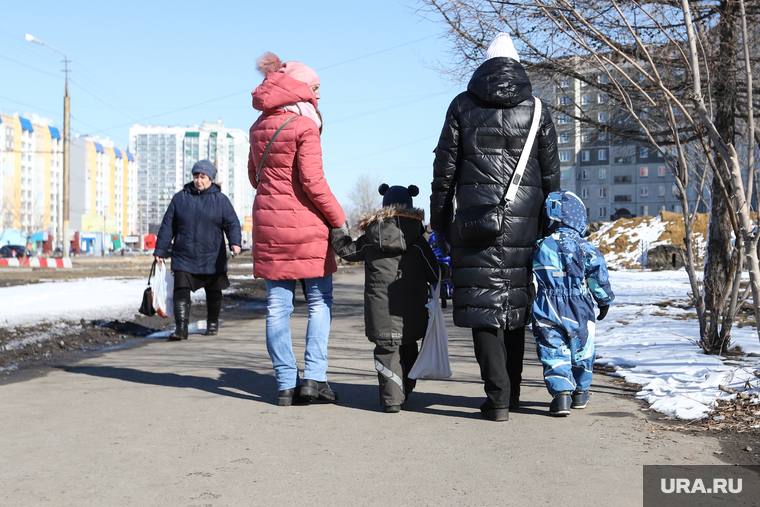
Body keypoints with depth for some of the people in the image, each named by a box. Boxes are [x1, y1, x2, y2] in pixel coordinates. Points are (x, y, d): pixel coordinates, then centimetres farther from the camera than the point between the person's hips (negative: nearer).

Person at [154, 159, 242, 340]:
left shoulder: (220, 200, 1)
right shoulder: (180, 198, 6)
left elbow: (232, 223, -4)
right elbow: (168, 225, 9)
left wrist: (235, 242, -23)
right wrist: (160, 250, 7)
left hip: (212, 258, 0)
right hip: (184, 257, 1)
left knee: (213, 293, 12)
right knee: (181, 291, -13)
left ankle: (213, 323, 32)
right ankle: (181, 328, -12)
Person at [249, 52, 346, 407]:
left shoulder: (259, 126, 11)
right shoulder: (304, 126, -10)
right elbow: (313, 181, -15)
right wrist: (338, 219, -6)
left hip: (267, 220, 6)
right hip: (304, 223, -5)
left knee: (277, 306, 5)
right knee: (320, 301, 6)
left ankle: (285, 384, 7)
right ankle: (314, 377, -1)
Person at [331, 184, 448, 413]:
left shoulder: (370, 239, 2)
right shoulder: (417, 241, 1)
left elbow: (346, 250, 16)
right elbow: (434, 273, 2)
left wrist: (339, 230, 30)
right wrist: (445, 272, 24)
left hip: (381, 309, -1)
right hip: (411, 311, 1)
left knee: (386, 349, 1)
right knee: (408, 349, 18)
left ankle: (391, 398, -8)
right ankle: (404, 392, 27)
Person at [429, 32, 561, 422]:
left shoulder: (463, 106, 5)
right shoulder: (536, 110, 8)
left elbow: (444, 171, 3)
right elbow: (551, 176, 8)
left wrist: (439, 225, 9)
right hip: (522, 222, 2)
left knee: (483, 305, 0)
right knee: (515, 302, 13)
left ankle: (497, 398, -5)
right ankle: (511, 392, 24)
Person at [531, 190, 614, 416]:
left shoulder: (539, 248, 0)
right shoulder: (584, 247, -5)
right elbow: (598, 276, -1)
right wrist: (605, 300, 12)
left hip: (547, 312, 0)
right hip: (578, 310, 0)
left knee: (553, 353, 3)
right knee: (581, 352, 16)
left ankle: (561, 392, -12)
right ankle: (580, 392, 26)